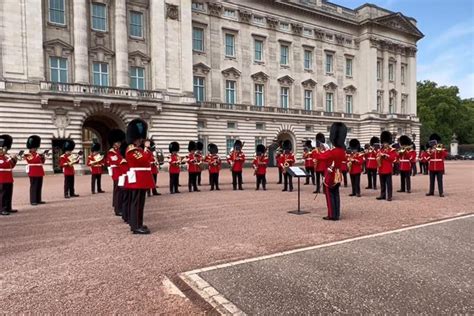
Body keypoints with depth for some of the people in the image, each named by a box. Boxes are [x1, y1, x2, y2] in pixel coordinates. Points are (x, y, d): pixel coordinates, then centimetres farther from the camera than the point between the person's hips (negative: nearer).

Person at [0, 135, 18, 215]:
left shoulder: (7, 156, 15)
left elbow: (11, 166, 17)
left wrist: (14, 161, 3)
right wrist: (9, 160, -25)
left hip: (9, 179, 8)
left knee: (9, 194, 11)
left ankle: (8, 208, 18)